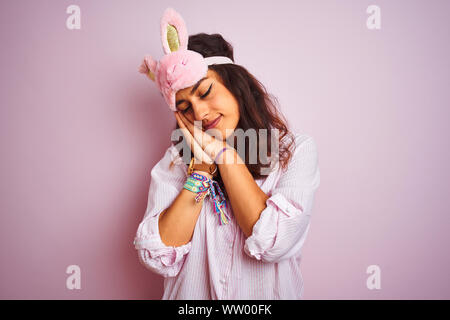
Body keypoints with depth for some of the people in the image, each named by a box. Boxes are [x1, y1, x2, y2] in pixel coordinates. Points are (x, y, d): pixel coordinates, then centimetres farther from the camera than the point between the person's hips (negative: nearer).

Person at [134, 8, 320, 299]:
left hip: (269, 294, -1)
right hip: (190, 296, 1)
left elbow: (274, 242, -16)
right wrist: (203, 166, -12)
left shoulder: (297, 150, -4)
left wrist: (224, 152, -12)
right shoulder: (176, 161, 1)